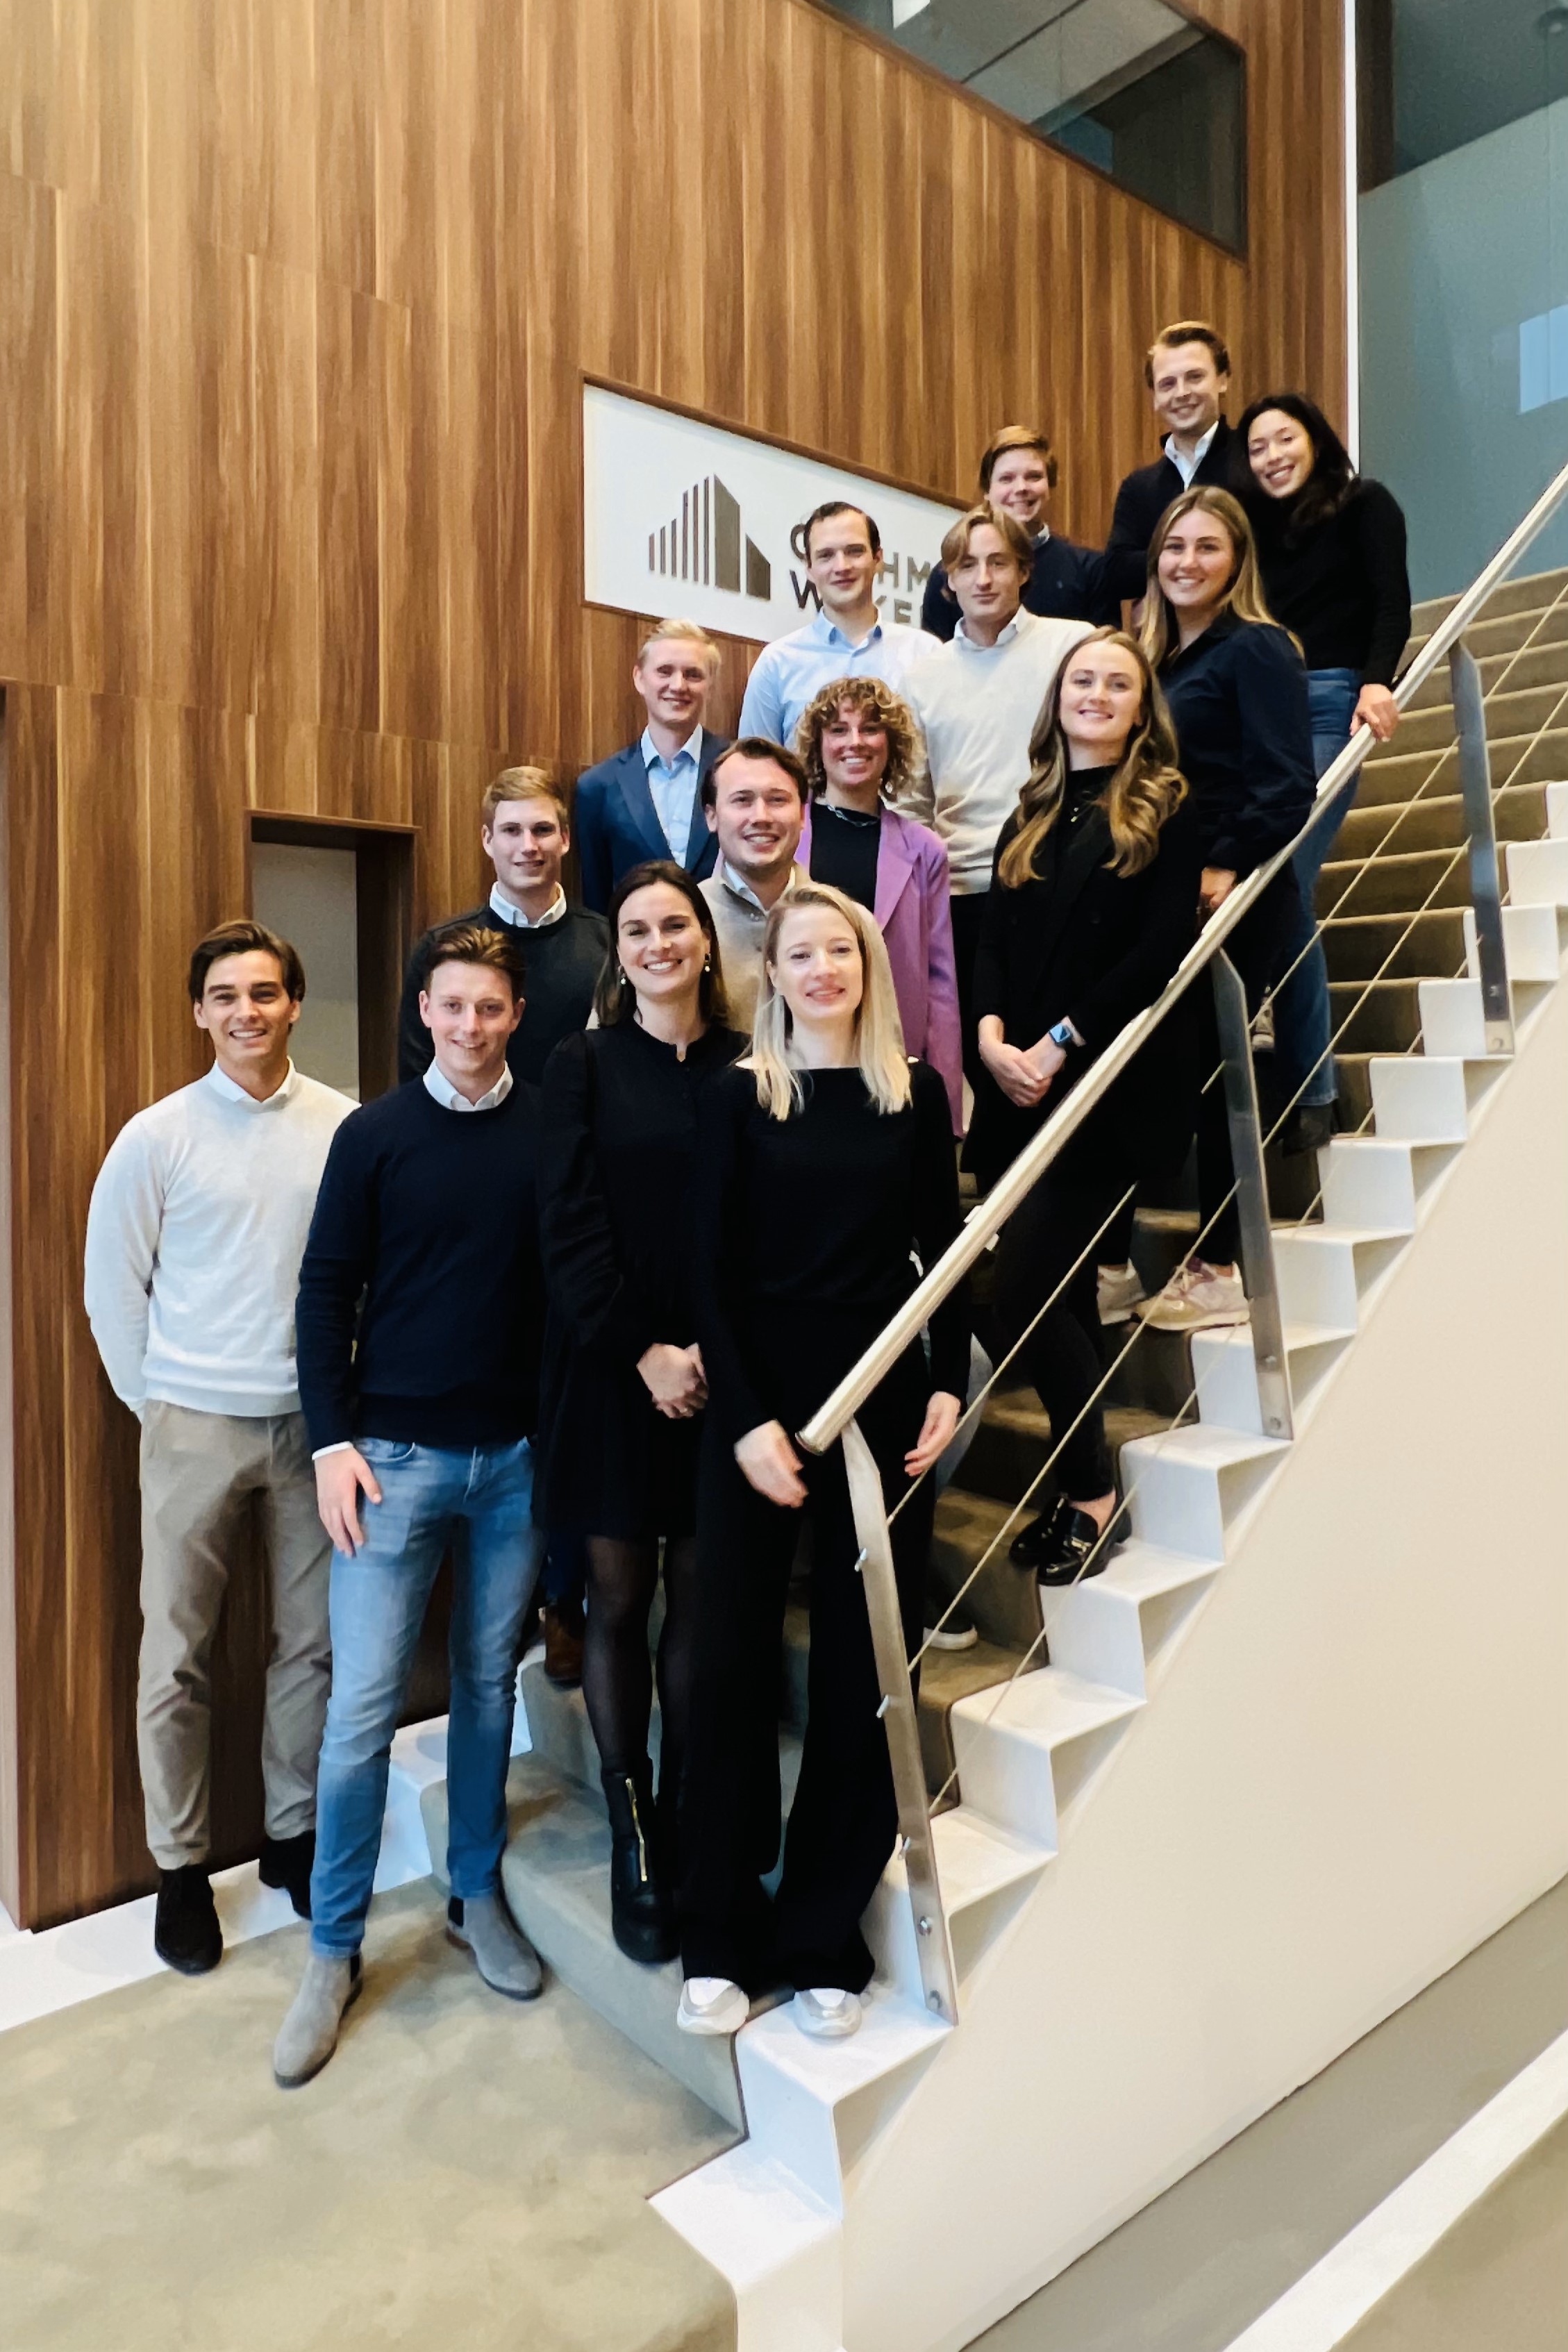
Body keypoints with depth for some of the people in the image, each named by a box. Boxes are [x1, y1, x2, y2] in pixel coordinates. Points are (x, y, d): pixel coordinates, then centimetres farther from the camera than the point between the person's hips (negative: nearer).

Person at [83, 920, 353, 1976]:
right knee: (178, 1658, 8)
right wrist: (155, 1401, 2)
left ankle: (294, 1831, 31)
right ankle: (181, 1866, 26)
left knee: (312, 1644, 11)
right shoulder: (156, 1137, -4)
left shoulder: (348, 1127, -3)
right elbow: (113, 1286, 3)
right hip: (195, 1426, 0)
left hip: (314, 1420, 1)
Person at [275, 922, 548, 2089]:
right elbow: (327, 1292, -1)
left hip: (519, 1456, 1)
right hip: (395, 1454, -1)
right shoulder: (373, 1135, -2)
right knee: (362, 1706, 2)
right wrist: (332, 1440, -7)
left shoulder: (552, 1131, 0)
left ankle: (478, 1892, 34)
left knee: (490, 1685, 14)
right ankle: (334, 1951, 20)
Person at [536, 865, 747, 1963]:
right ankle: (632, 1841, 19)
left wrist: (717, 1349, -10)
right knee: (619, 1600, 6)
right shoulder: (584, 1065, 2)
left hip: (719, 1368, 1)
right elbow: (571, 1226, -5)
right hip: (611, 1368, -1)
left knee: (697, 1597, 8)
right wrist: (643, 1351, -12)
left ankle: (682, 1821, 22)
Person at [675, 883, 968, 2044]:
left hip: (884, 1396, 2)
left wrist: (947, 1386, -3)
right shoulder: (740, 1095, 1)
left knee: (867, 1665, 6)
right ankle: (720, 1939, 19)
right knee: (732, 1655, 2)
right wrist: (747, 1420, -10)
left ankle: (825, 1938, 22)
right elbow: (714, 1274, -2)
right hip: (759, 1397, -1)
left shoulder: (916, 1092, 5)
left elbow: (944, 1250, 8)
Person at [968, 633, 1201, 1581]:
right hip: (1020, 1090, 6)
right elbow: (993, 942, 11)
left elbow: (1165, 946, -9)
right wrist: (992, 1034, -8)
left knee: (1025, 1298, -12)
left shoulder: (1164, 809, 2)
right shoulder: (1029, 820, 18)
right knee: (1062, 1295, 9)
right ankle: (1085, 1485, 21)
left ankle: (1090, 1491, 6)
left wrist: (1061, 1043, -15)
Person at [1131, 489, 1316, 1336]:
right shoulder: (1159, 657, 16)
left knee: (1206, 1073, -4)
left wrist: (1226, 868, -20)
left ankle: (1220, 1268, 8)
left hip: (1233, 897, -7)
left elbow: (1287, 785, -14)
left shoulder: (1257, 649, -5)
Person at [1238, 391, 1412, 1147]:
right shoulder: (1255, 523, 23)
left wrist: (1377, 682, -22)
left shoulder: (1365, 505, 9)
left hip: (1329, 707, -4)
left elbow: (1392, 603, -4)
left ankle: (1310, 1092, -9)